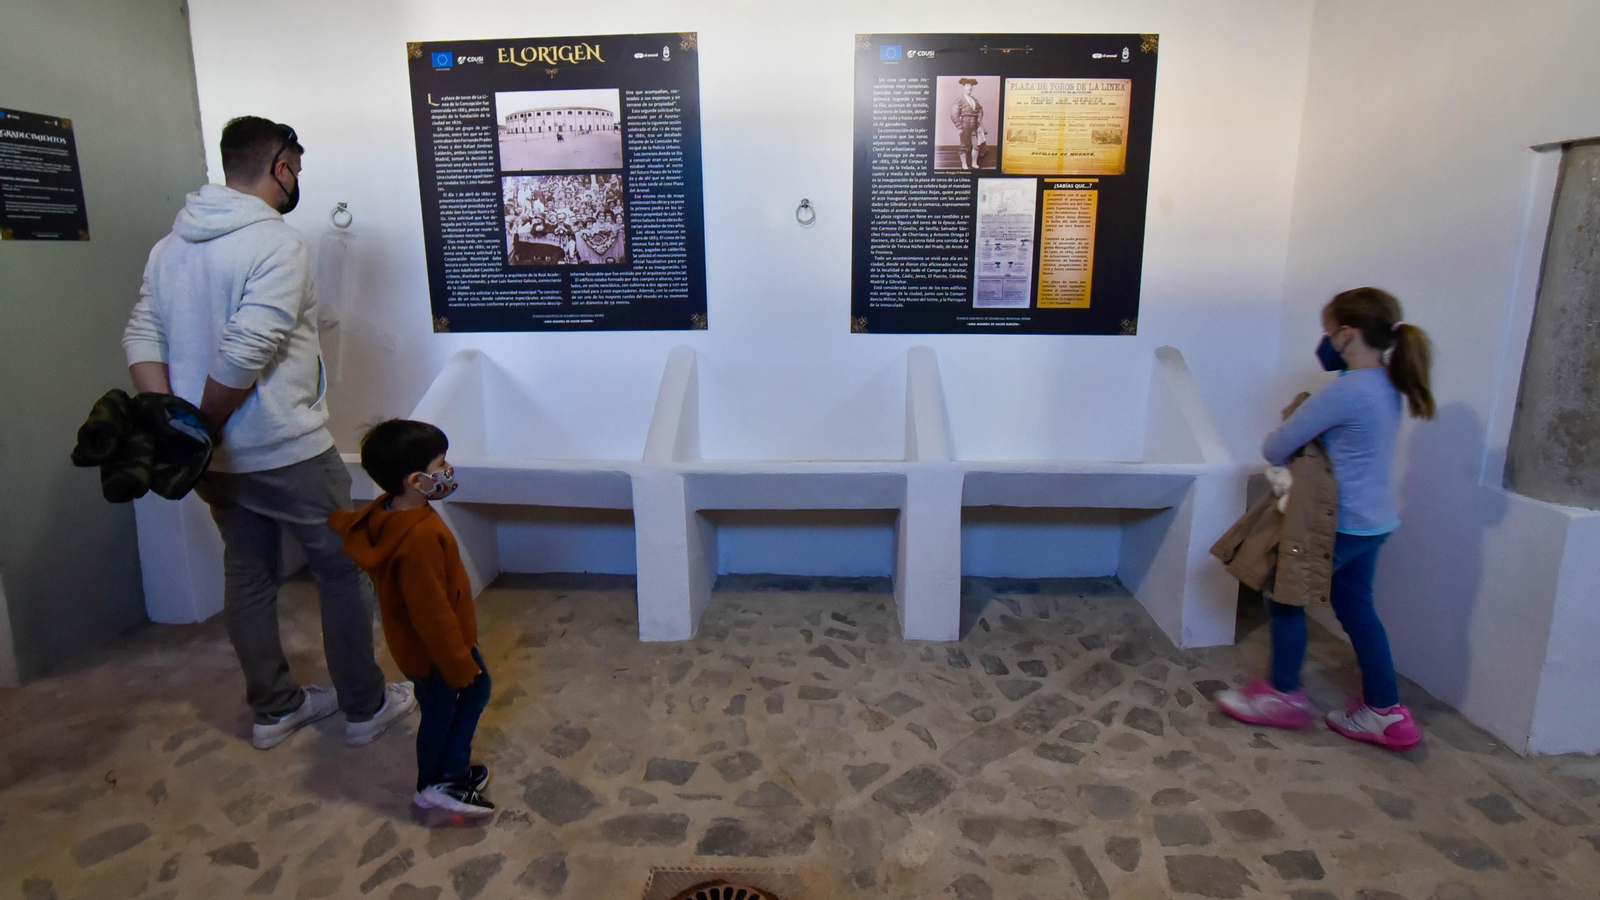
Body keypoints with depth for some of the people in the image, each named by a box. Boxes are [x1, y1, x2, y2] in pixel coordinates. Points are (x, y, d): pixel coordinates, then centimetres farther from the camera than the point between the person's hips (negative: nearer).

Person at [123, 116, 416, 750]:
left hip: (219, 459, 8)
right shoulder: (278, 244, -17)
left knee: (247, 577, 17)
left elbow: (141, 336, 2)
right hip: (288, 453, -8)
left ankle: (274, 708, 31)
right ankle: (365, 707, 19)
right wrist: (203, 430, -13)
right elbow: (246, 354, -25)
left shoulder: (171, 245, 8)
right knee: (342, 571, 7)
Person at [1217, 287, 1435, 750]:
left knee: (1285, 597, 8)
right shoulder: (1388, 384, 6)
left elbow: (1277, 446, -20)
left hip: (1341, 523, -9)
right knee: (1355, 607, 18)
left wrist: (1275, 448, 2)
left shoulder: (1347, 390, -24)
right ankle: (1385, 712, 25)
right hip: (1373, 520, 9)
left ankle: (1283, 695, 22)